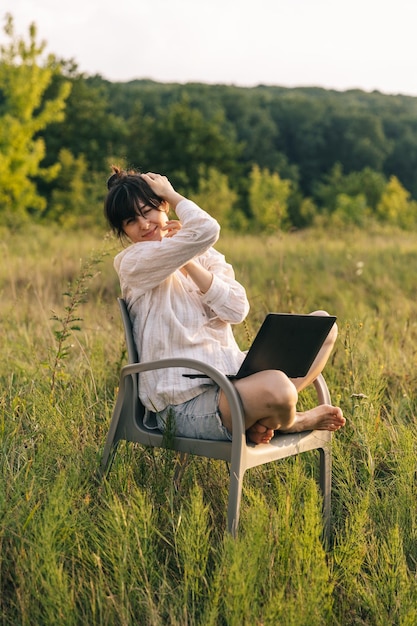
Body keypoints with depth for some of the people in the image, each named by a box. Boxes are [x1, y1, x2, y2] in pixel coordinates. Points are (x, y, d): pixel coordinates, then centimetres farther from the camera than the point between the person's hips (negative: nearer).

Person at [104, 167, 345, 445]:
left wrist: (188, 263, -8)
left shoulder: (202, 255, 16)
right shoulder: (133, 263, -4)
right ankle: (290, 422, 3)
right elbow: (205, 230, -19)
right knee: (275, 387, -35)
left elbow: (237, 310, -2)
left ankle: (262, 416, -10)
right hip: (184, 404, -7)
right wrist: (171, 191, -2)